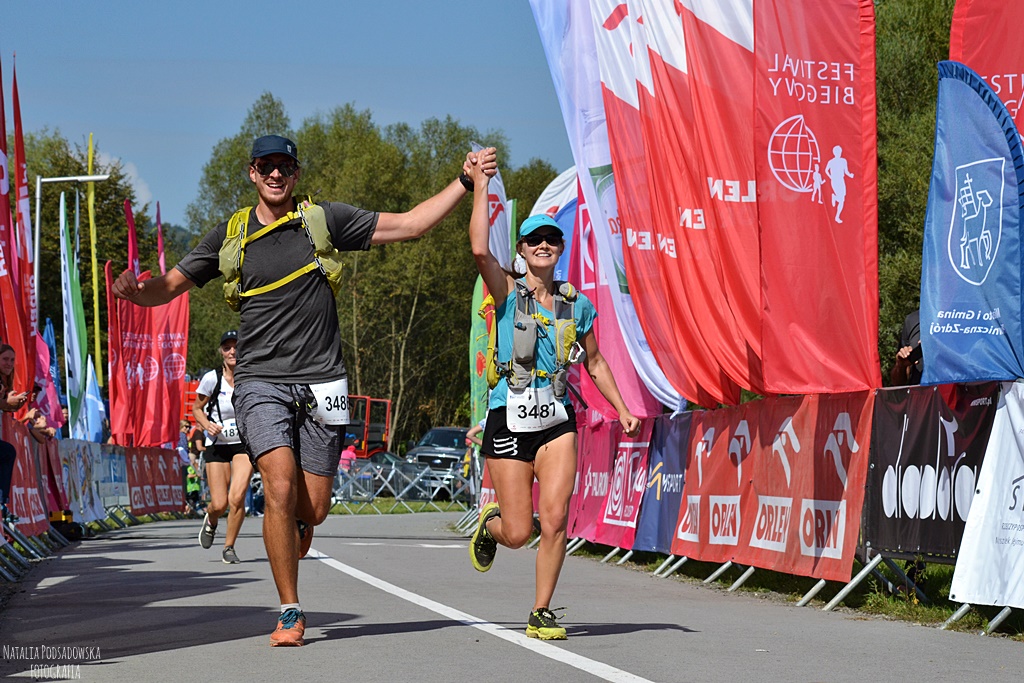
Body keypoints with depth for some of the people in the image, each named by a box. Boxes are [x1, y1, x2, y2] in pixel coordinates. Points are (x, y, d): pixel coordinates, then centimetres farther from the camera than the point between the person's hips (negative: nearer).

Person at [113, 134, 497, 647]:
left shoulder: (324, 220, 6)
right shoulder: (230, 237, 8)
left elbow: (408, 225, 9)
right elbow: (169, 287, 12)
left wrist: (466, 182, 3)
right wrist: (134, 291, -10)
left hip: (320, 382, 1)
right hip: (262, 382, -1)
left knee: (313, 509, -1)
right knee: (281, 489, -18)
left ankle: (289, 535, 37)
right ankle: (290, 612, -7)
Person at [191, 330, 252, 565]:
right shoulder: (211, 379, -9)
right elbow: (197, 408, 5)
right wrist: (207, 424, -15)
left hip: (244, 444, 0)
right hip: (217, 446, 0)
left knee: (237, 497, -18)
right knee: (219, 504, -5)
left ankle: (229, 547, 3)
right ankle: (210, 520, 34)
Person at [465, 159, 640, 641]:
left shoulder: (577, 304, 9)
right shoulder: (508, 293, -1)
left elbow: (595, 362, 22)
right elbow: (480, 250, -20)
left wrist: (623, 409, 15)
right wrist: (480, 188, -16)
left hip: (557, 420, 3)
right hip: (509, 418, -3)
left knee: (555, 519, -13)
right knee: (518, 533, -2)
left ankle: (542, 613, 2)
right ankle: (489, 524, 36)